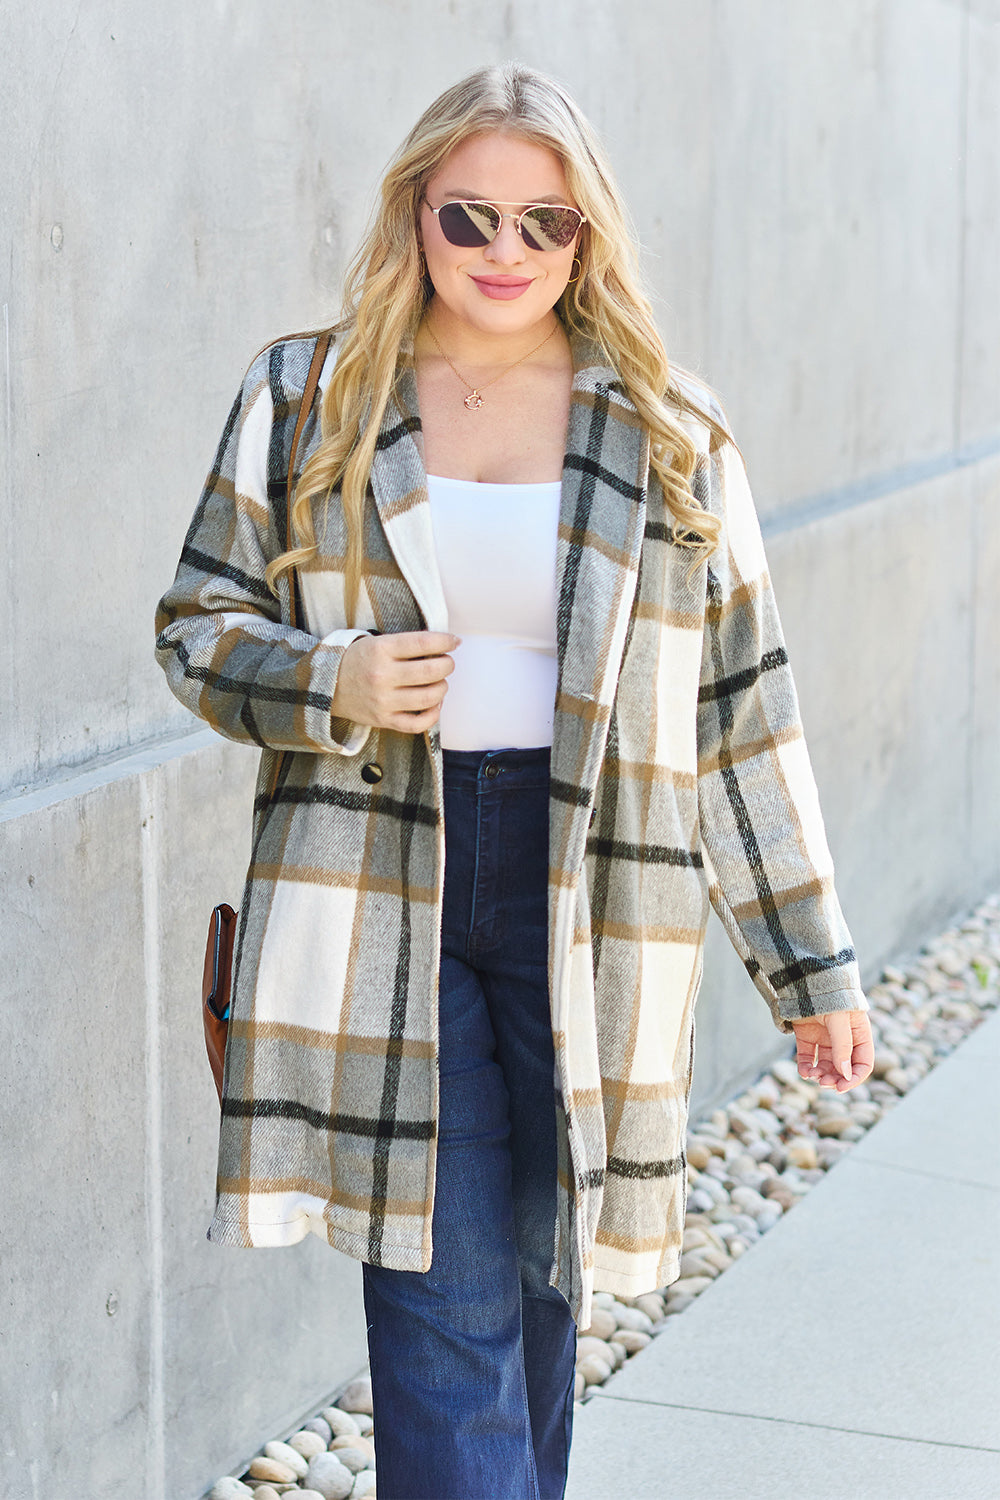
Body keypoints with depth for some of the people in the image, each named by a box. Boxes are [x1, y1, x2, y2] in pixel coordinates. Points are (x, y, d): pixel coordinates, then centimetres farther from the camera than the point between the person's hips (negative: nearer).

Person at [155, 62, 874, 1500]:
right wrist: (331, 688, -12)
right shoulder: (304, 399, 6)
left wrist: (810, 960, 7)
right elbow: (200, 623, 11)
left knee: (536, 1286, 9)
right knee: (443, 1304, -6)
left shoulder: (670, 433, 6)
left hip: (587, 907, 1)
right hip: (377, 899, -1)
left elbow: (744, 704, 8)